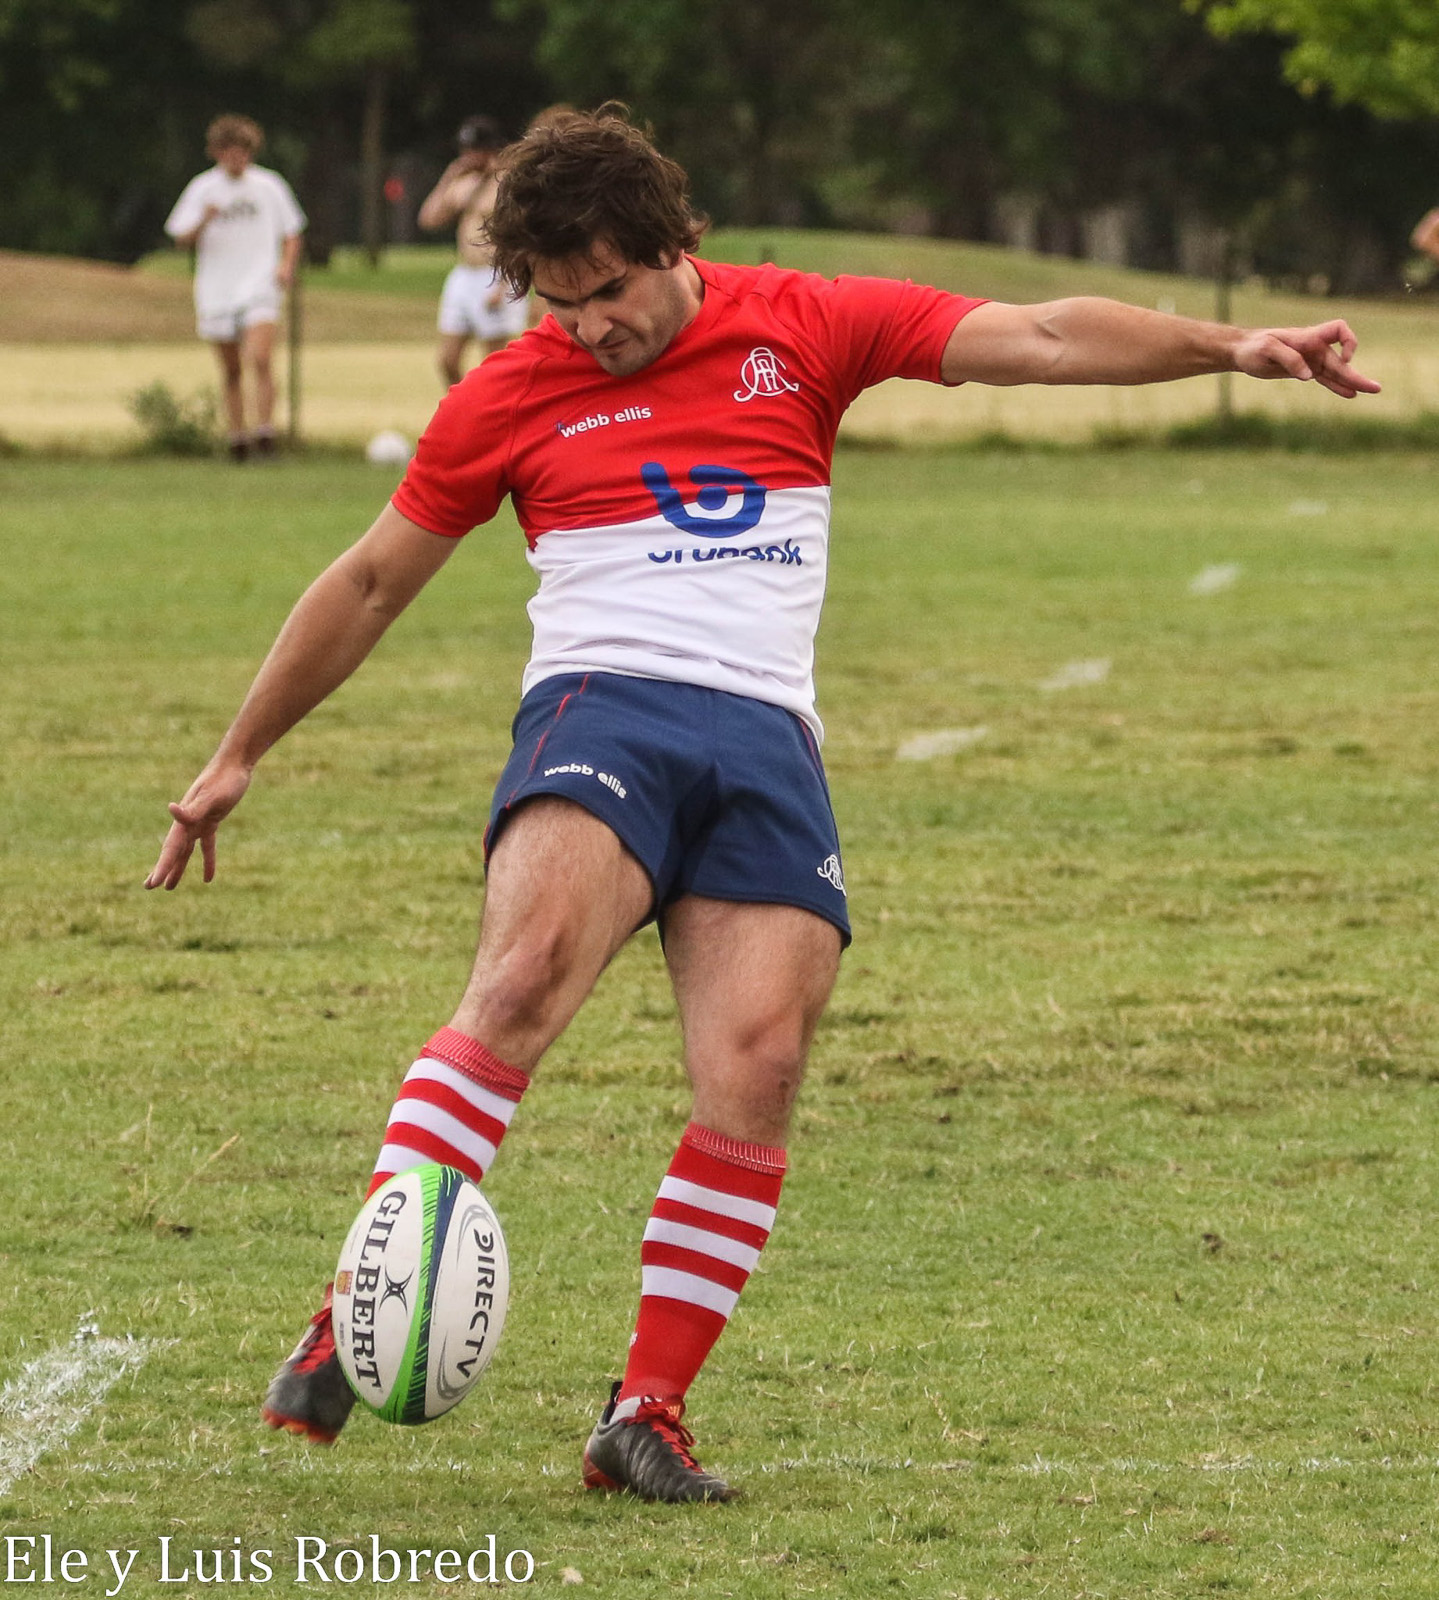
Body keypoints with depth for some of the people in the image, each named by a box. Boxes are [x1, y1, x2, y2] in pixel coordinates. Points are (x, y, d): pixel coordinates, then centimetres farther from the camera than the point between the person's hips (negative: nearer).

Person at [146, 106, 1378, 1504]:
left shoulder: (799, 328, 10)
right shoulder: (512, 395, 9)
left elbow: (1041, 340, 7)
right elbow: (371, 581, 19)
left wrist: (1231, 346, -5)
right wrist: (238, 757, 22)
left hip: (766, 743, 2)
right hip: (603, 709, -2)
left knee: (758, 1065, -16)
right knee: (523, 976, -30)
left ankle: (647, 1414, -9)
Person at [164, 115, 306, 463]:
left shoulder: (269, 186, 4)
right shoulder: (202, 189, 4)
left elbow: (292, 231, 13)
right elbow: (182, 239, 3)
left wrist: (287, 264, -5)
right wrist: (204, 222, -17)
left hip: (260, 287, -2)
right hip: (217, 290, 2)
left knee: (260, 359, -20)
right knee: (231, 369, 7)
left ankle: (265, 431, -18)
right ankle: (236, 436, 17)